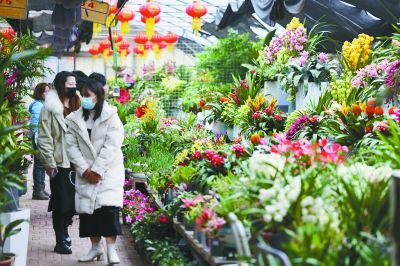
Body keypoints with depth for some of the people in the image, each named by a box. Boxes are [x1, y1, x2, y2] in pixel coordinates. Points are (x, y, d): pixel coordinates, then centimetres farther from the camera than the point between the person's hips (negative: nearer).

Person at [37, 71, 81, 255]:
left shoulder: (77, 106, 12)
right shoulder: (50, 108, -5)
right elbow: (44, 138, -8)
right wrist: (50, 164, -13)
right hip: (60, 163, -5)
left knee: (73, 201, 8)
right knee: (61, 203, 3)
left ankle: (63, 231, 28)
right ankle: (61, 241, 13)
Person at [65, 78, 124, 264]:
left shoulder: (111, 117, -6)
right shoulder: (75, 119, 5)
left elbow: (111, 146, -12)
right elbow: (72, 146, 1)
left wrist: (97, 170, -15)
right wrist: (84, 170, -9)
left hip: (108, 170, -4)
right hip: (85, 173, 4)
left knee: (108, 207, -14)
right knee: (87, 209, 3)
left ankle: (111, 249, -8)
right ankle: (95, 247, 16)